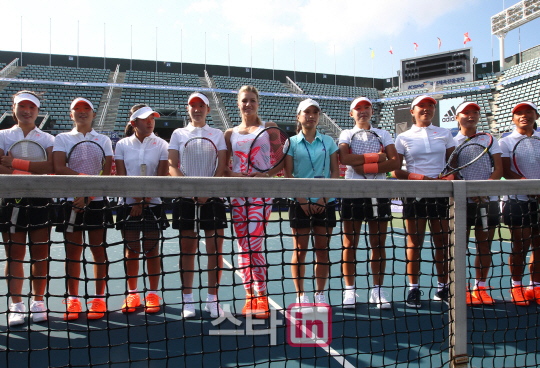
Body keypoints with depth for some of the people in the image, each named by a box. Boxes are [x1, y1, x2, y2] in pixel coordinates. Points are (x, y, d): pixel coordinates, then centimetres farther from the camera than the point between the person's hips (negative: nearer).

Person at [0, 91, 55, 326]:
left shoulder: (47, 138, 8)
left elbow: (50, 166, -10)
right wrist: (33, 170, -16)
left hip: (40, 201, 0)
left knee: (40, 254, 3)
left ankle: (38, 302, 15)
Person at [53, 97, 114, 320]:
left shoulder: (103, 140, 9)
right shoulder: (62, 139, 10)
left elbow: (107, 173, -3)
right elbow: (59, 168, -5)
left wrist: (88, 195, -15)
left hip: (97, 203, -1)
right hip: (71, 202, 1)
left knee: (98, 250, 2)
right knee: (72, 252, 4)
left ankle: (99, 299, 9)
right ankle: (72, 300, 14)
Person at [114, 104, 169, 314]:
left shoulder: (160, 145, 2)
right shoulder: (122, 145, 5)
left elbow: (162, 177, -4)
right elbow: (121, 176, -1)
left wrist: (144, 200, -12)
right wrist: (136, 198, -12)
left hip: (152, 204, -1)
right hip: (128, 204, 1)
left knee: (152, 249, 2)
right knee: (131, 249, 6)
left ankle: (153, 294, 13)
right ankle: (132, 294, 18)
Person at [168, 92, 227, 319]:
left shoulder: (218, 134, 13)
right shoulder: (178, 134, 14)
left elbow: (221, 168, 3)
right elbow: (172, 167, 4)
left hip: (213, 198, 0)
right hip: (185, 198, 0)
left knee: (215, 249, -1)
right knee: (187, 249, 2)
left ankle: (212, 300, 11)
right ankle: (188, 301, 12)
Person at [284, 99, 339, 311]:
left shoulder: (328, 141, 9)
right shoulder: (291, 142, 4)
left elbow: (335, 172, 5)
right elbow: (288, 174, -2)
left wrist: (324, 198, -8)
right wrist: (303, 200, -12)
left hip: (325, 203, 2)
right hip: (300, 203, -2)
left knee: (323, 250, 6)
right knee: (300, 250, 1)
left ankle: (320, 294, 18)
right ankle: (300, 295, 14)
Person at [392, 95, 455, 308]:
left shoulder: (444, 134, 12)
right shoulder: (403, 138, 6)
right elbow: (395, 171, 0)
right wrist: (417, 177, -15)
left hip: (441, 193, 2)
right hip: (415, 194, -2)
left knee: (443, 242, 4)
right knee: (414, 242, 0)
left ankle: (442, 288, 18)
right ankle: (413, 289, 9)